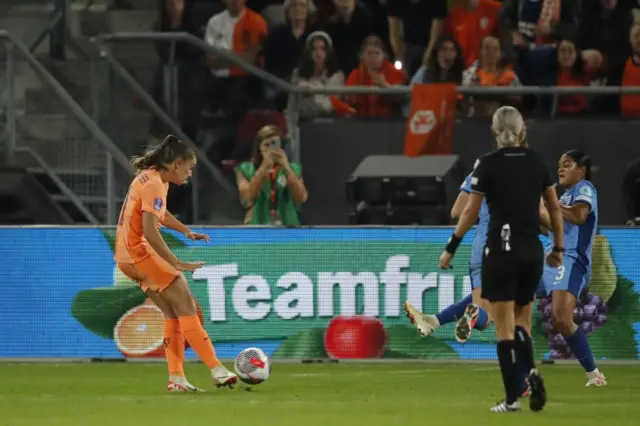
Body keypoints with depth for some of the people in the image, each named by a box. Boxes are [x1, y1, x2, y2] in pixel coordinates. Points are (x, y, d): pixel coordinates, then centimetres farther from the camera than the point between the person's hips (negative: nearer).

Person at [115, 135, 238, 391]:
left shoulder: (151, 177, 12)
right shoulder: (154, 184, -19)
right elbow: (150, 231, -28)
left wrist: (186, 231, 18)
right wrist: (177, 264, -27)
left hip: (128, 254, 10)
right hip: (140, 252, -10)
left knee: (173, 314, 10)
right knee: (185, 305, -9)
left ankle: (176, 378, 6)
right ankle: (216, 370, -12)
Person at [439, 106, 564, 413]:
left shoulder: (488, 164, -6)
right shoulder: (536, 162, 6)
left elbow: (470, 212, -6)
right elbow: (555, 208, 10)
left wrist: (450, 249, 2)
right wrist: (559, 248, 19)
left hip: (501, 252, -4)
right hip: (532, 252, 4)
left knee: (504, 327, 1)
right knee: (521, 321, 16)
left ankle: (512, 398, -4)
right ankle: (531, 372, -11)